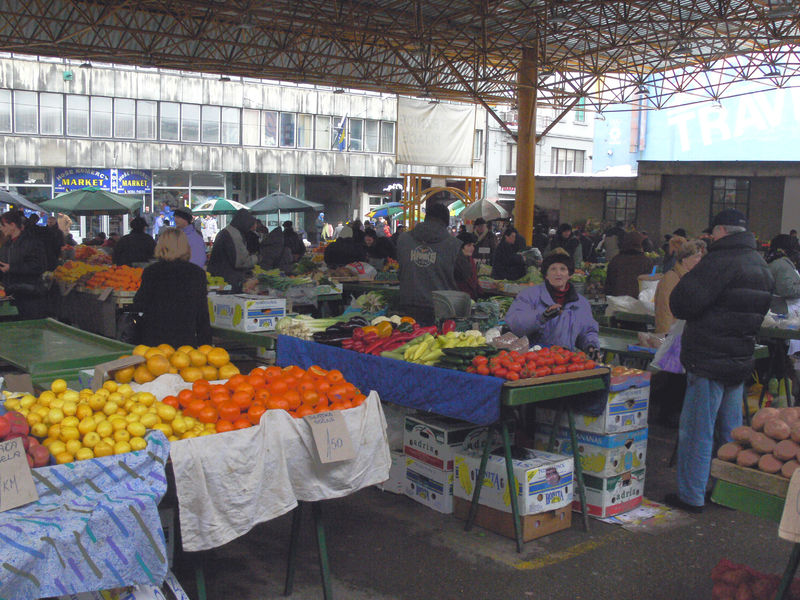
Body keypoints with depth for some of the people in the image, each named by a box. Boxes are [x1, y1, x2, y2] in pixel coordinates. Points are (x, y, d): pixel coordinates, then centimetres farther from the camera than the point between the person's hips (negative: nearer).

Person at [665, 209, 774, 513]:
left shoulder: (719, 262, -17)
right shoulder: (761, 265, 12)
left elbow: (682, 304, -20)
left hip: (709, 360, -8)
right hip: (741, 359, 9)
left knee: (696, 430, -1)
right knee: (731, 430, 17)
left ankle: (691, 496, 5)